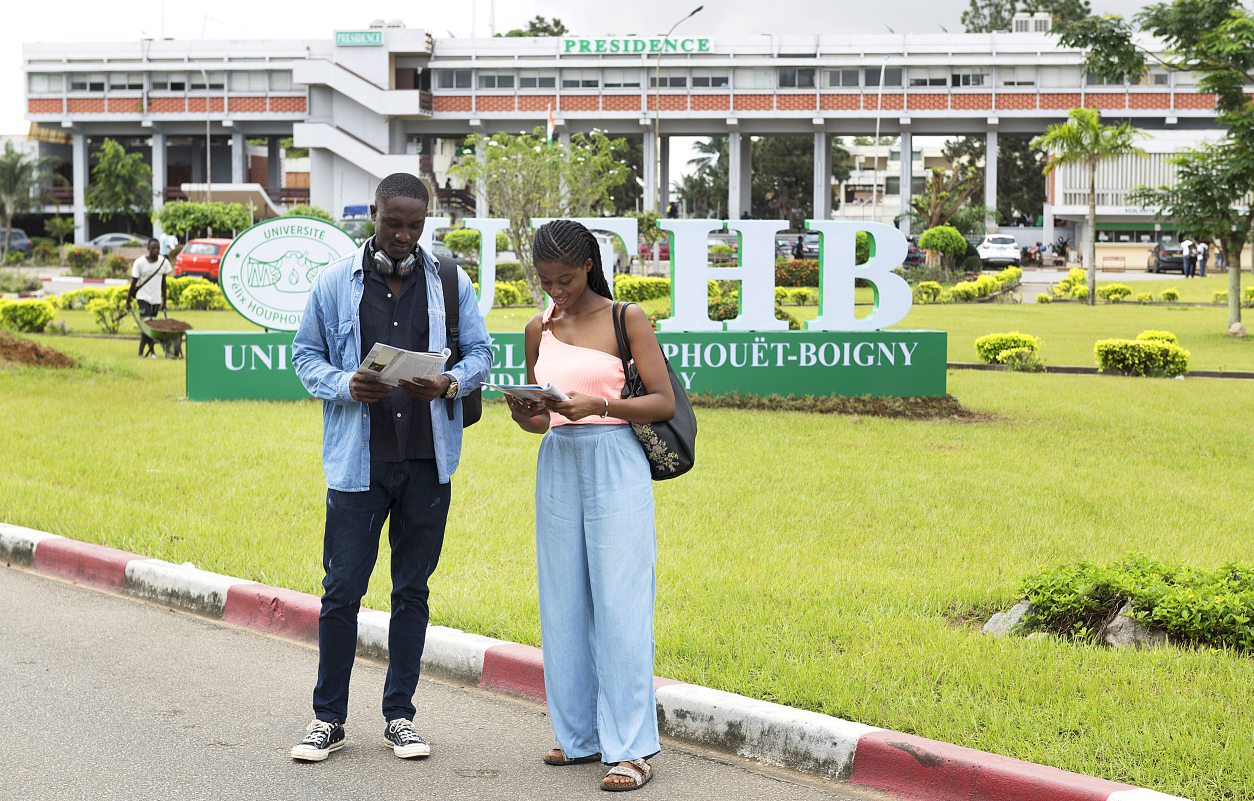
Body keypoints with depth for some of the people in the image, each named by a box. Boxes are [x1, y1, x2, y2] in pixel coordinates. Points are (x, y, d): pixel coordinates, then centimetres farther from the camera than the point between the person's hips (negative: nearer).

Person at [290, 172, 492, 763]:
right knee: (342, 588, -2)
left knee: (412, 588, 9)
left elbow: (480, 353, 10)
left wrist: (449, 384, -12)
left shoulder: (450, 282, 7)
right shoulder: (335, 283, 4)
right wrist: (345, 387, -12)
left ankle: (399, 715, 19)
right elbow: (306, 355, 8)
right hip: (357, 458, -1)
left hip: (428, 459, 2)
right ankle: (328, 718, 11)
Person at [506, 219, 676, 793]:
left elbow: (664, 403, -6)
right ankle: (579, 734, 17)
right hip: (558, 466, 5)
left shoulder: (626, 319, -3)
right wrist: (522, 413, -6)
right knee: (564, 605, 6)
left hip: (616, 466, -5)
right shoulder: (539, 331, 12)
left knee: (619, 605, -7)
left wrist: (598, 405, -20)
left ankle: (630, 747, -4)